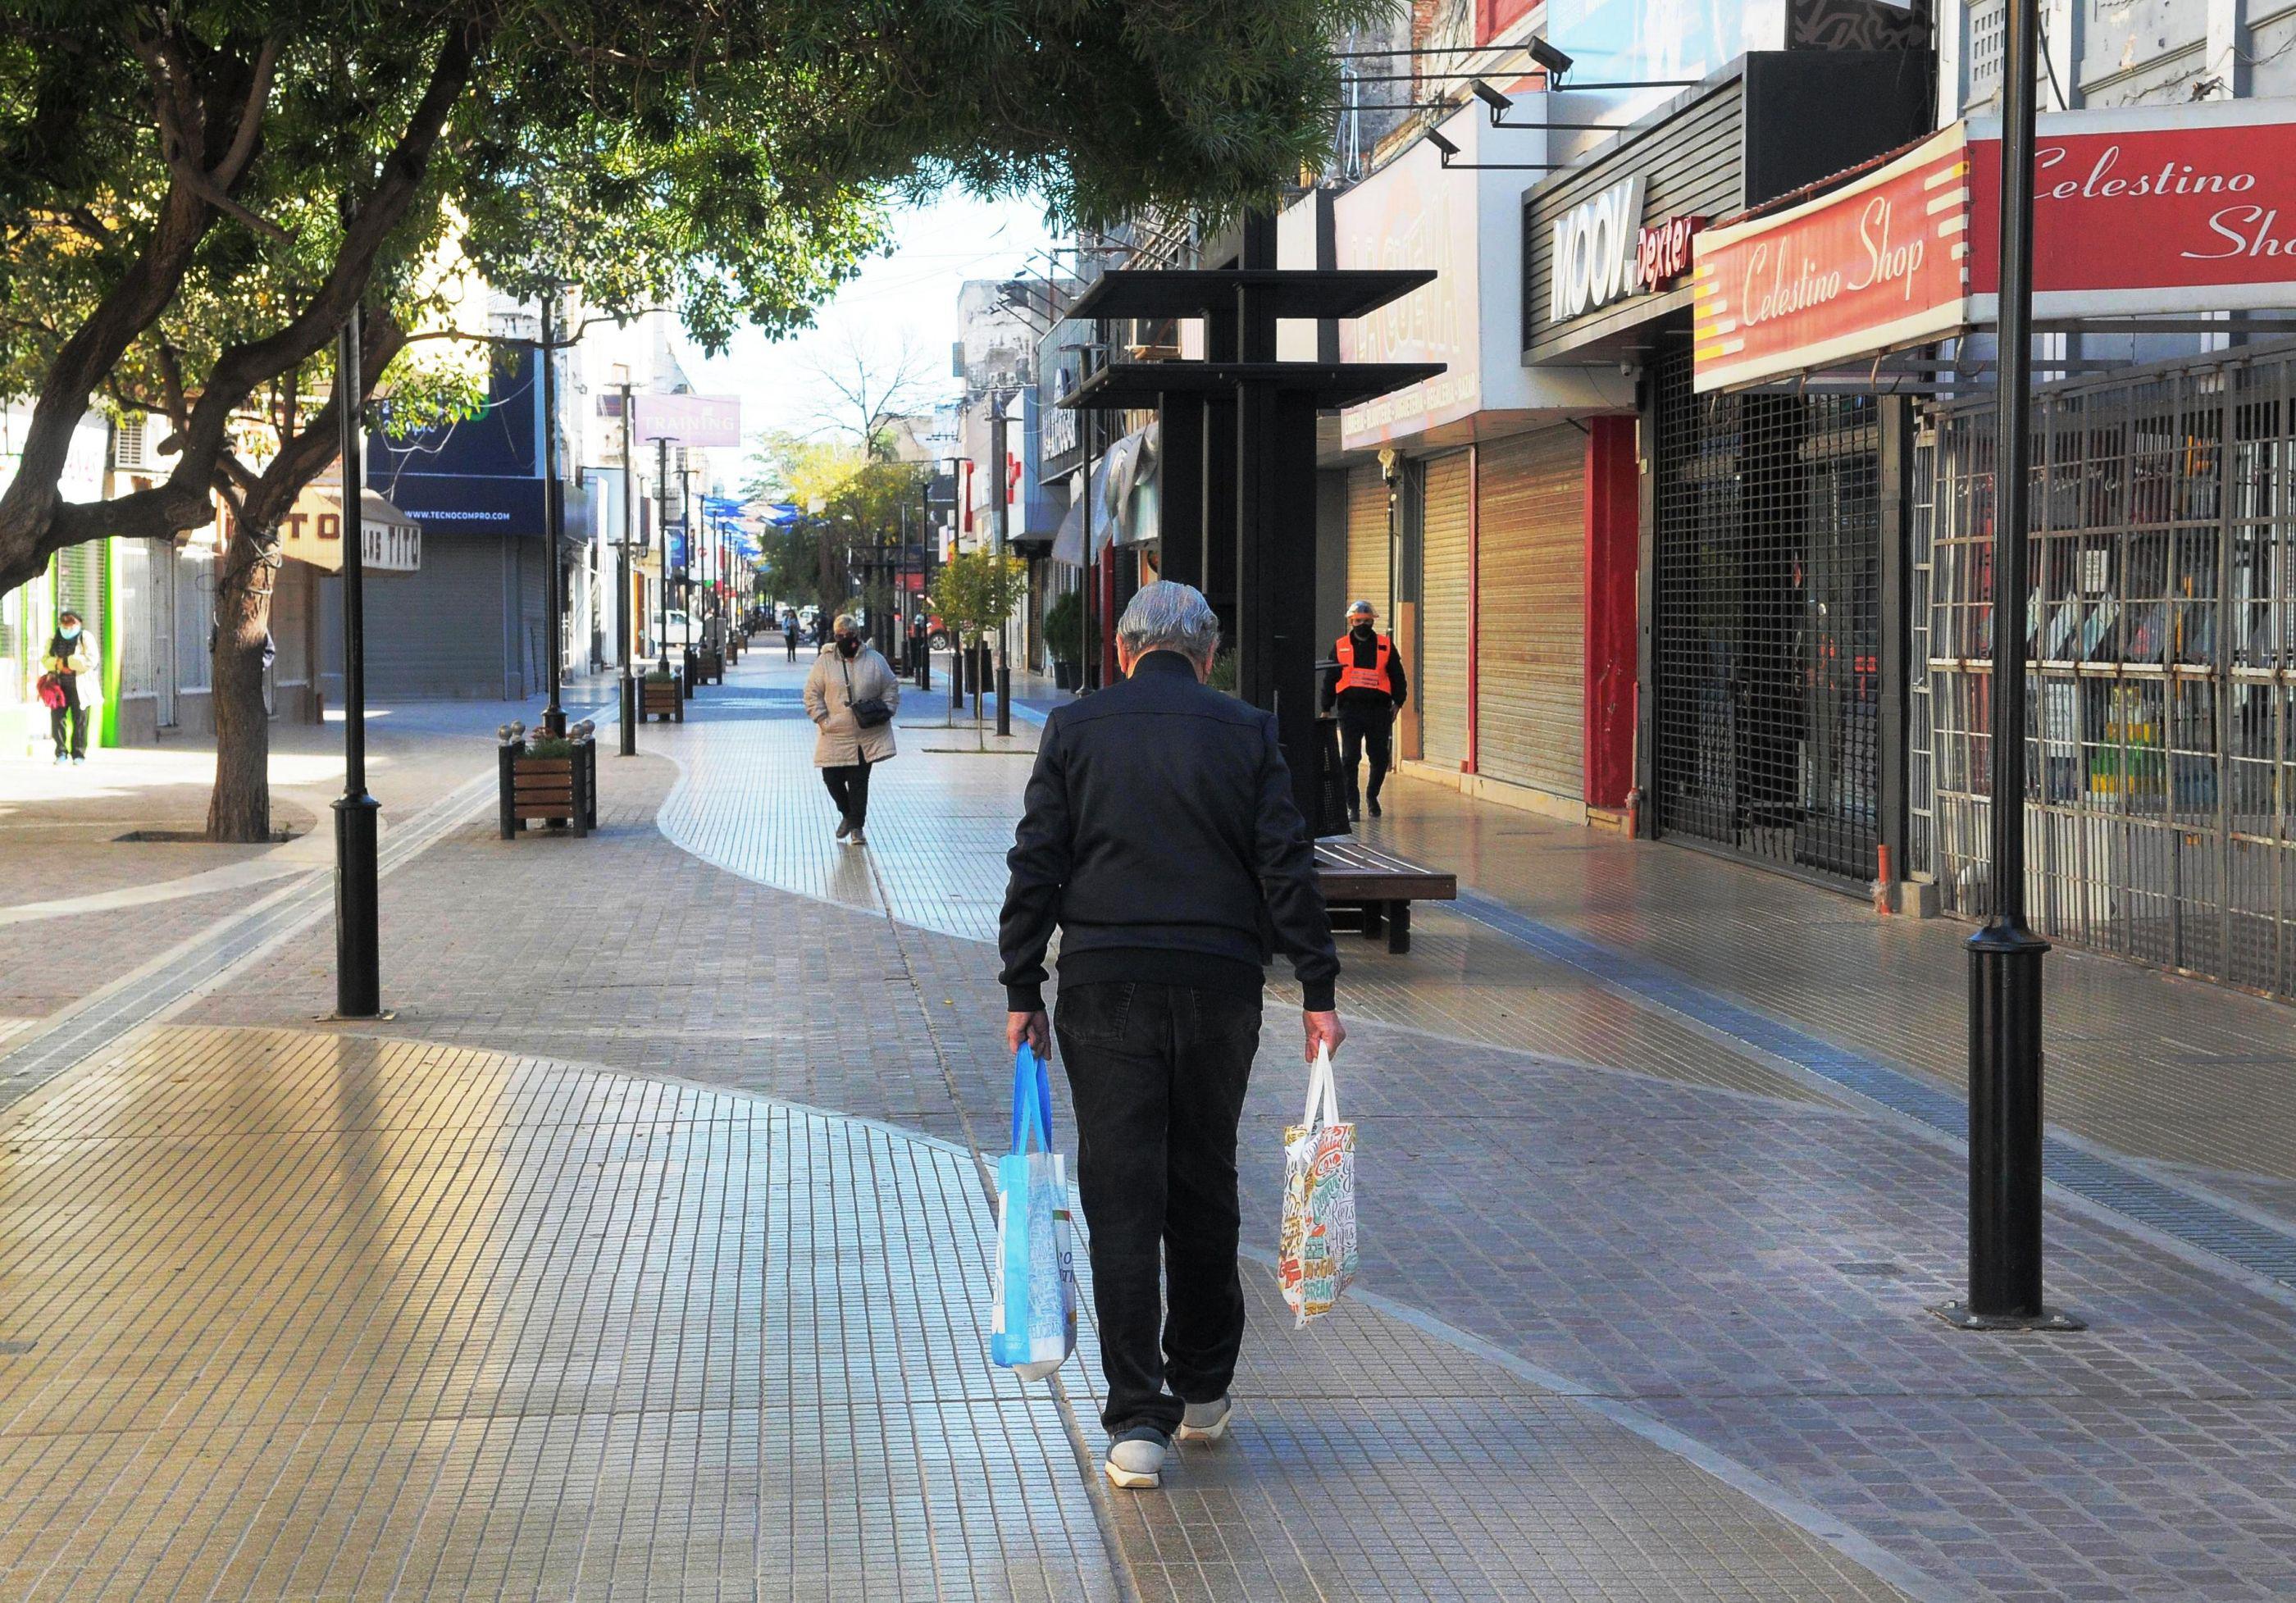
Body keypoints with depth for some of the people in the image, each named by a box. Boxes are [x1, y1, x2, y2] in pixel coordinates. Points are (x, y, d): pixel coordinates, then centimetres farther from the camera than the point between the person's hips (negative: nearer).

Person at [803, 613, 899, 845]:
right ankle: (847, 814, 28)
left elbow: (891, 688, 10)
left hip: (867, 736, -1)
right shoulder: (825, 662, 0)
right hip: (835, 736, 1)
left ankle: (856, 826, 8)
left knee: (859, 781, -1)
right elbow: (812, 693, 1)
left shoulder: (875, 660, 2)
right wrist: (822, 719, -8)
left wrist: (886, 712, -2)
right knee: (832, 778, 2)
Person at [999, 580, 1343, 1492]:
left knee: (1121, 1202, -1)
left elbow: (1036, 866, 0)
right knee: (1205, 1192, 15)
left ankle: (1139, 1423, -6)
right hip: (1219, 987, 1)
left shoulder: (1075, 729, 2)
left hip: (1106, 984, -1)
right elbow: (1286, 867, -1)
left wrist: (1022, 990, 5)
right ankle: (1203, 1392, 28)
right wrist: (1317, 990, 2)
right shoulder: (1246, 733, 3)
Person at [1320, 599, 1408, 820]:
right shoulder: (1340, 647, 9)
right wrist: (1326, 709, 8)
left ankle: (1372, 795, 29)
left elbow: (1398, 677, 11)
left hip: (1379, 710, 0)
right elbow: (1330, 679, 12)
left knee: (1380, 757, 4)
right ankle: (1352, 804, 5)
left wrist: (1398, 703, 0)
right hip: (1350, 709, 0)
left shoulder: (1386, 646, 8)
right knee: (1350, 759, -3)